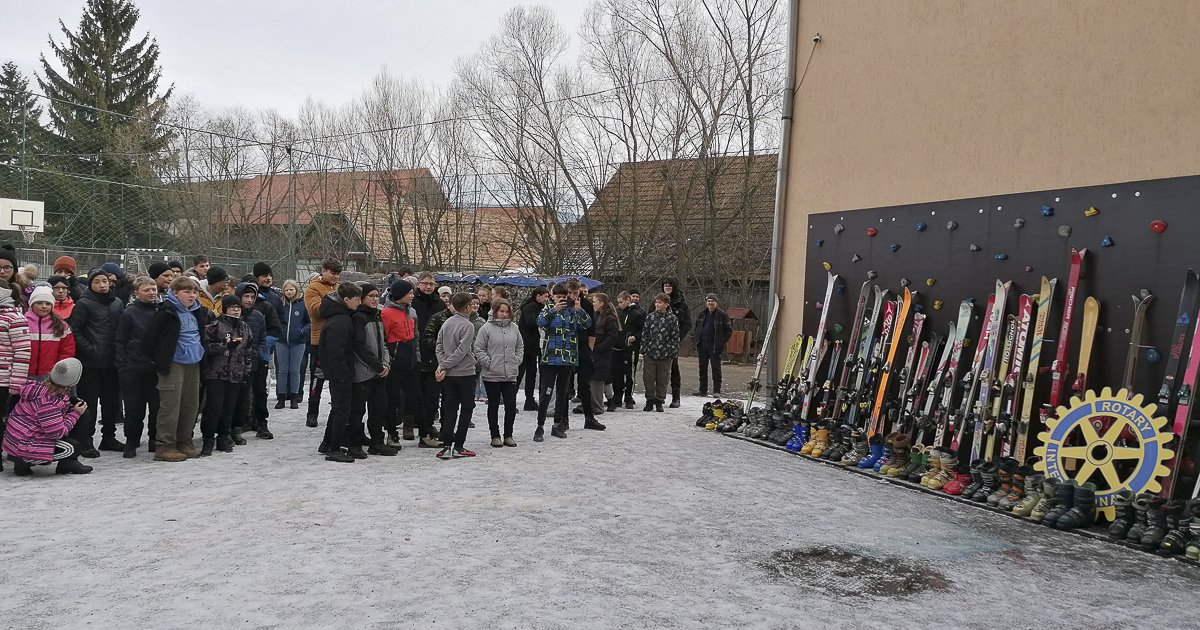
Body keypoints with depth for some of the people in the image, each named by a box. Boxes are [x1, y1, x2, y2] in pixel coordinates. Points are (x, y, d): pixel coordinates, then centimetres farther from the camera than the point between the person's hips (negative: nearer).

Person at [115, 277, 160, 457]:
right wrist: (122, 366, -7)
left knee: (157, 406, 5)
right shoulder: (129, 313, -1)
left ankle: (155, 439, 19)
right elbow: (121, 342, -1)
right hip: (134, 368, -3)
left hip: (157, 367, 3)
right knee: (134, 408, 1)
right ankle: (131, 442, 14)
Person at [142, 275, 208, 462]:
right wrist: (154, 357, -6)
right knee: (171, 405, -6)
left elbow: (203, 329, 29)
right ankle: (164, 445, 0)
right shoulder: (167, 311, -12)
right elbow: (151, 334, -14)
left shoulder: (197, 311, 10)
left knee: (191, 404, 10)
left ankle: (184, 442, 21)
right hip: (174, 364, -7)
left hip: (193, 364, 8)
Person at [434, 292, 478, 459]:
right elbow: (462, 351, -17)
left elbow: (439, 347, 5)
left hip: (449, 375, 6)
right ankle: (459, 446, 3)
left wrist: (442, 365, -1)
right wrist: (445, 366, -11)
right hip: (466, 373, -6)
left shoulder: (446, 323, 8)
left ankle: (446, 446, 4)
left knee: (449, 410, 8)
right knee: (466, 409, 4)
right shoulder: (468, 325, -12)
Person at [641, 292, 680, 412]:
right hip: (650, 353, 2)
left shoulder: (672, 319, -2)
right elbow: (644, 334, 8)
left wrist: (674, 353, -4)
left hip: (665, 355, -2)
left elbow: (675, 337, -1)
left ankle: (659, 402, 17)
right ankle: (650, 401, 15)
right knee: (649, 378, 4)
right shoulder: (650, 317, 5)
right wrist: (644, 349, 3)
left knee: (662, 379, 6)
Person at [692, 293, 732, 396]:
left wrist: (722, 341, -10)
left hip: (715, 346, -5)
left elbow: (729, 330, -1)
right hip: (702, 345, 5)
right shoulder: (701, 314, 11)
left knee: (716, 368, -2)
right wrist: (694, 338, 8)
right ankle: (703, 389, 18)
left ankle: (717, 391, 3)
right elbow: (695, 327, 22)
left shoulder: (722, 315, -3)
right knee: (702, 368, 10)